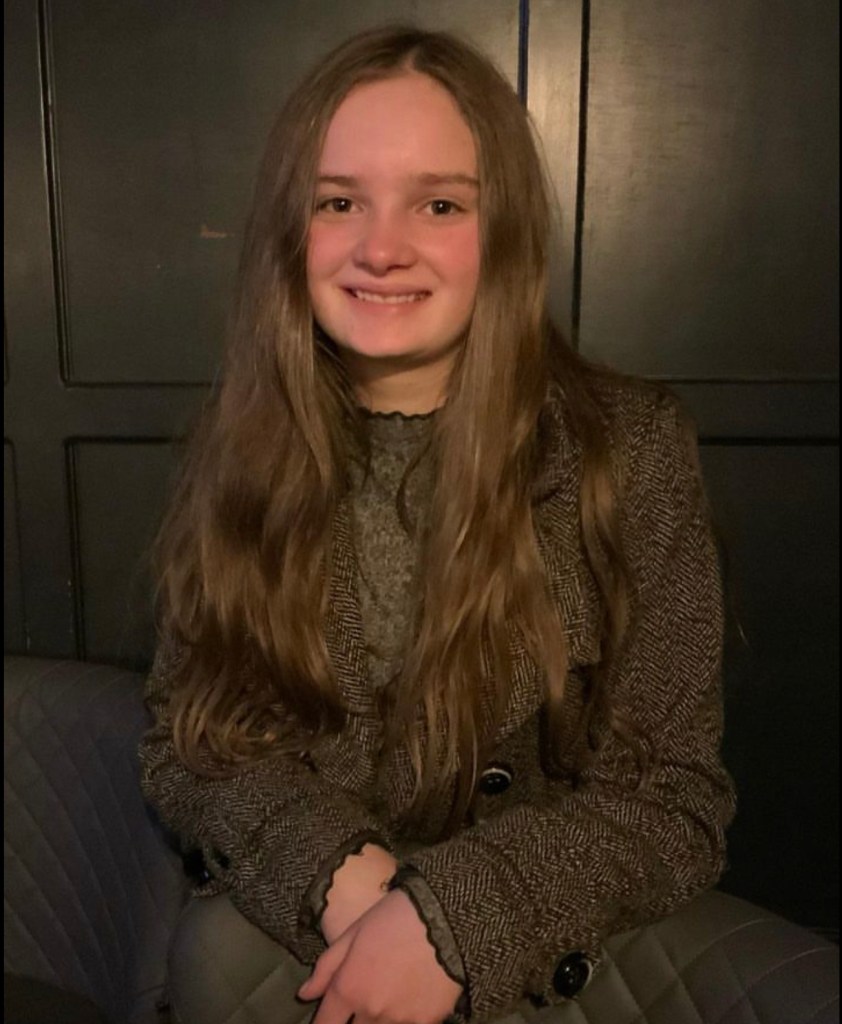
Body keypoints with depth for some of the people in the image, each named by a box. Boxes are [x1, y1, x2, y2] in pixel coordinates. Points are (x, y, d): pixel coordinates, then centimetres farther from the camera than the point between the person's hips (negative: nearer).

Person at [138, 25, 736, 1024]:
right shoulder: (242, 441, -4)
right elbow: (182, 742, -1)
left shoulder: (629, 448, -11)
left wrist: (452, 916, -23)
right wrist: (335, 867, -19)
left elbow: (674, 798, -9)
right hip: (282, 908, 3)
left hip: (513, 942, -2)